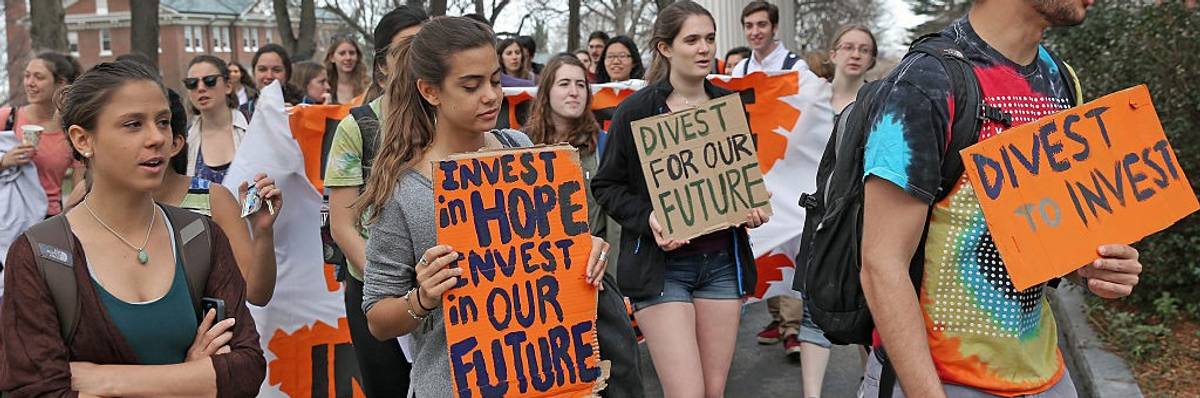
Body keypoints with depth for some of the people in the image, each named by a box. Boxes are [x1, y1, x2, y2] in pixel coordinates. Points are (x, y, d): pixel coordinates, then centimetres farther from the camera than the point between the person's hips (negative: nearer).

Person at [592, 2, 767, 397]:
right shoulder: (637, 109, -7)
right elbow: (606, 185, -3)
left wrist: (753, 209, -2)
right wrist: (648, 219, -19)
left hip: (722, 261, 5)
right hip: (660, 264, -4)